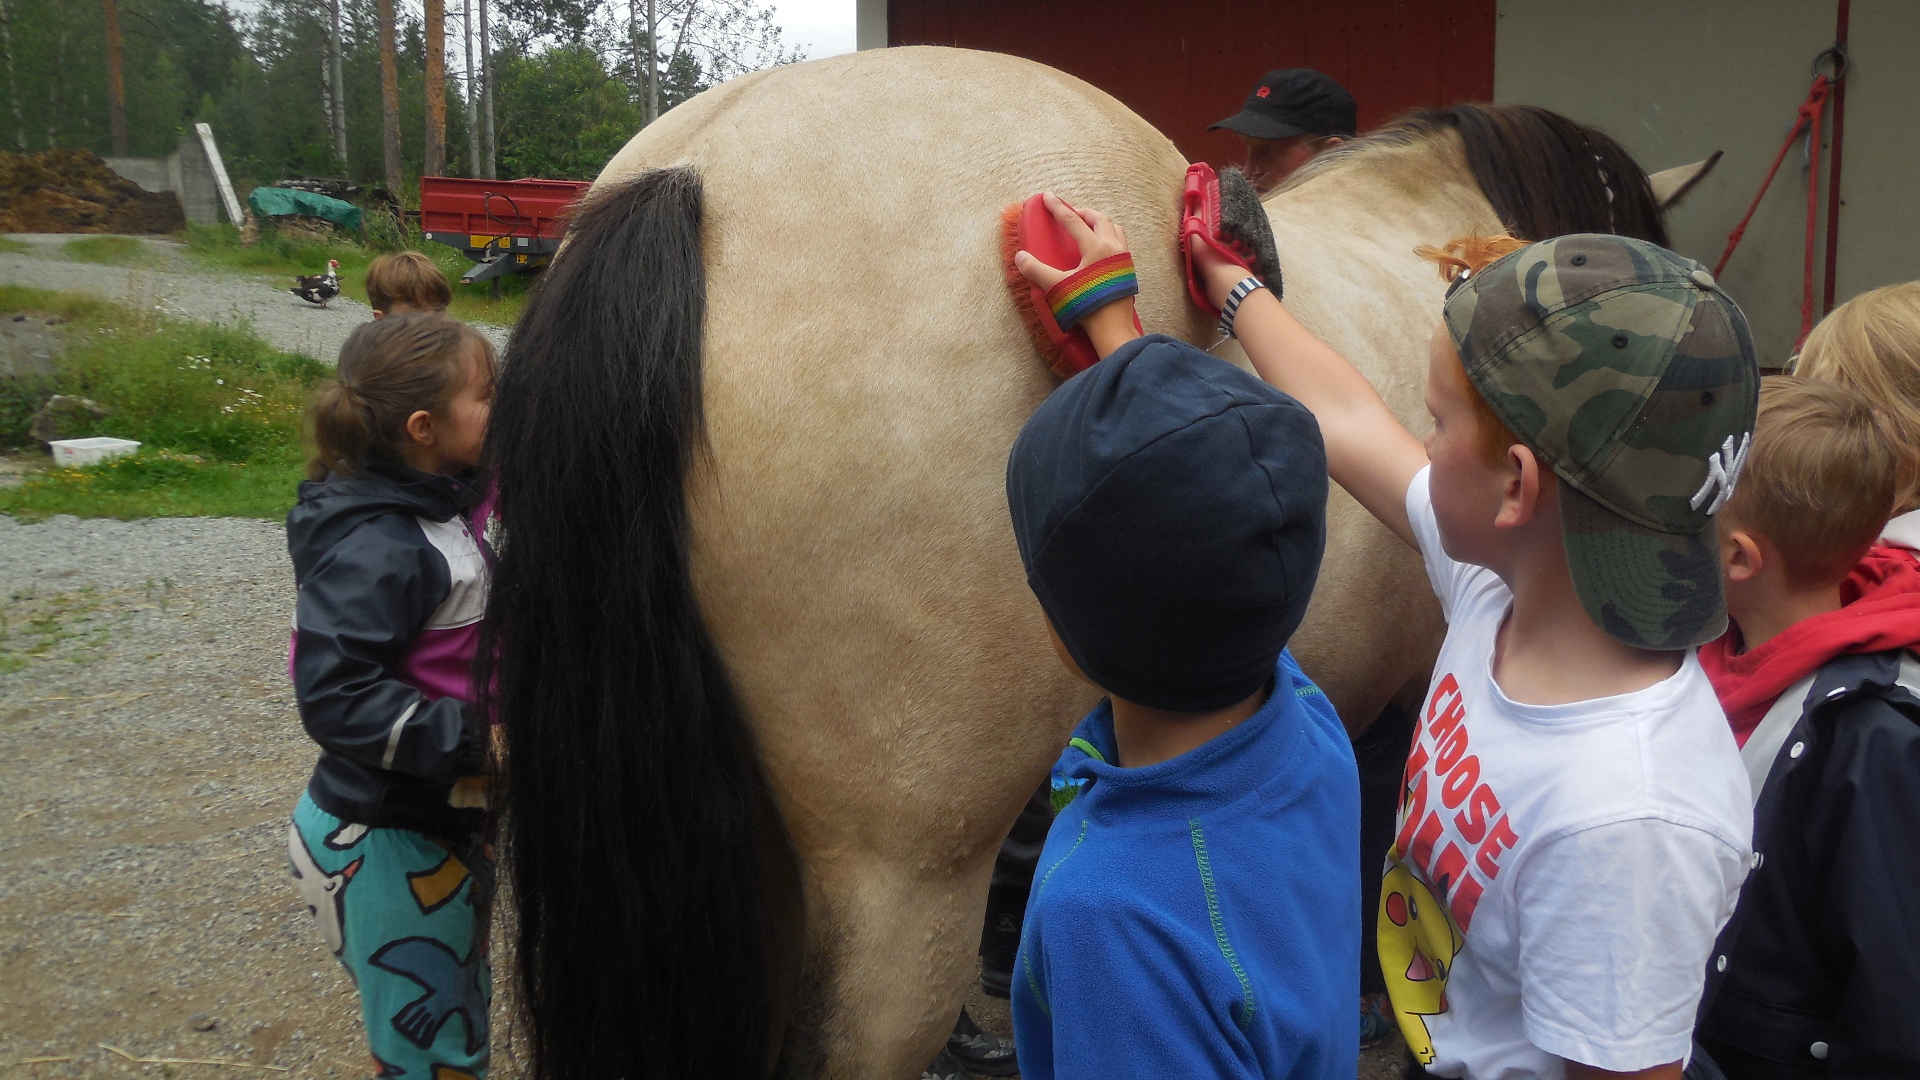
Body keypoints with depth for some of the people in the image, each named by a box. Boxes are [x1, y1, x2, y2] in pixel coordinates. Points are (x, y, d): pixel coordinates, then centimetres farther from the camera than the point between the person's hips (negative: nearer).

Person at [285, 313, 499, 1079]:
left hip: (440, 825, 9)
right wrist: (473, 739, -32)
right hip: (385, 848, -9)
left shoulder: (432, 512, 4)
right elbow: (336, 695, -30)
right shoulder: (377, 548, -24)